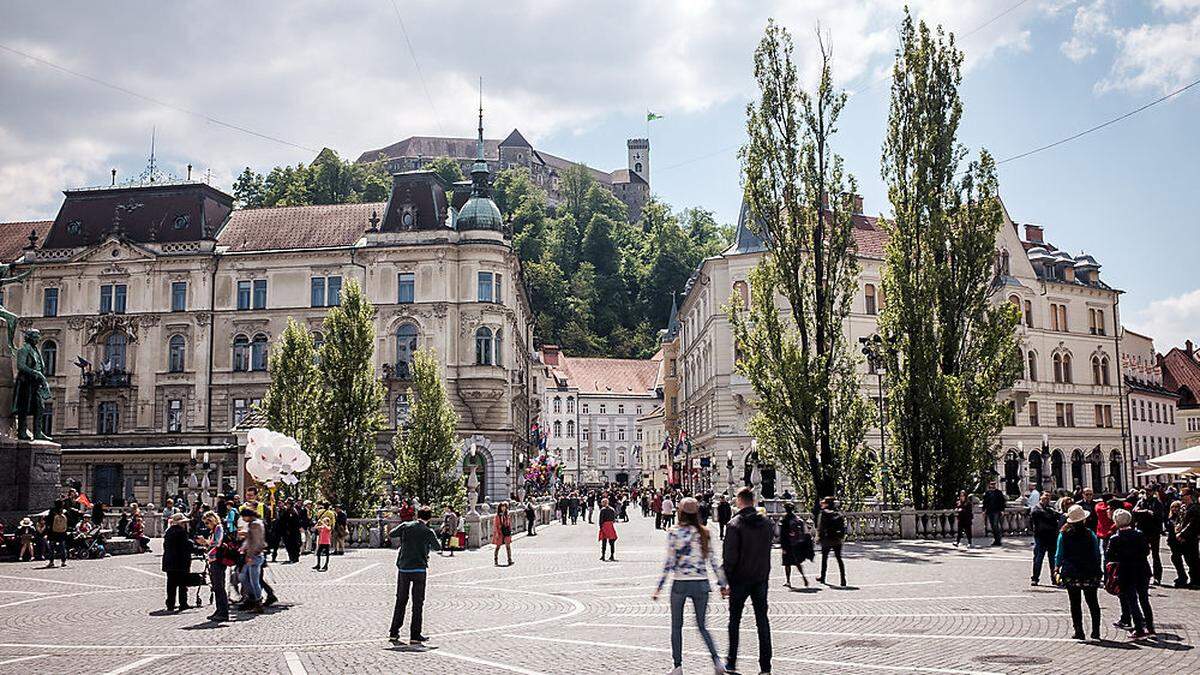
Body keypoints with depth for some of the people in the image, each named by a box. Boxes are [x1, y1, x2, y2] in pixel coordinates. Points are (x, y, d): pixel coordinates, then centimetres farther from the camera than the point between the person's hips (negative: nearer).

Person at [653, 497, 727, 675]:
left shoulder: (674, 532, -7)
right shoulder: (705, 533, 2)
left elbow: (669, 562, -10)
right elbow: (714, 561, 4)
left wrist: (659, 587, -5)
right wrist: (723, 584, 12)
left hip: (680, 583, -3)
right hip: (701, 583, 3)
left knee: (676, 626, 12)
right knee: (702, 626, 14)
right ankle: (716, 659, -4)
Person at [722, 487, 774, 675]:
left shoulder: (735, 524, -14)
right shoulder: (767, 522, 1)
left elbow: (730, 555, -15)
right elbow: (770, 543, 11)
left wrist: (725, 579, -9)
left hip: (740, 579, -3)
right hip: (761, 578, 4)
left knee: (734, 621, 10)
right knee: (762, 621, 8)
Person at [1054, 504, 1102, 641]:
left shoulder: (1063, 534, -4)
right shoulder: (1090, 534, -4)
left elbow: (1059, 554, 0)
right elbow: (1097, 555, 0)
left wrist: (1057, 568, 16)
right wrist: (1097, 571, 11)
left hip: (1070, 574, -1)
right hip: (1089, 573, 1)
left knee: (1075, 603, 6)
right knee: (1093, 603, 12)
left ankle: (1079, 631, 4)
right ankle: (1096, 631, 12)